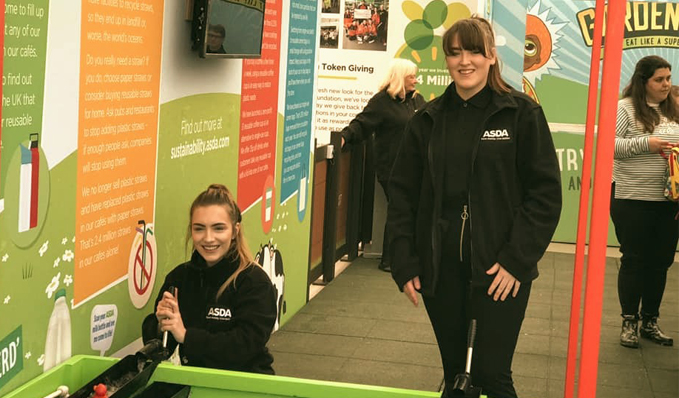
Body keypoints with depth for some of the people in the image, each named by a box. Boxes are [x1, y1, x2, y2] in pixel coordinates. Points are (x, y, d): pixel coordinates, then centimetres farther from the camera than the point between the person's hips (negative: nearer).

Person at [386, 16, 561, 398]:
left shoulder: (522, 113, -3)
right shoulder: (428, 119, 8)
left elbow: (546, 193, -6)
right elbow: (403, 193, 9)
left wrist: (517, 260, -13)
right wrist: (405, 264, 2)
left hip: (500, 267, -4)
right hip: (440, 268, 4)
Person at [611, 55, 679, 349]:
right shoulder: (626, 108, -6)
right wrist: (645, 144, -19)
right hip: (632, 199, -5)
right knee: (634, 260, 2)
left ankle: (650, 322, 22)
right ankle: (629, 322, 13)